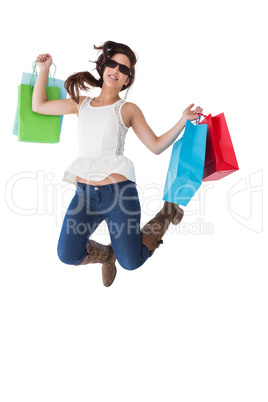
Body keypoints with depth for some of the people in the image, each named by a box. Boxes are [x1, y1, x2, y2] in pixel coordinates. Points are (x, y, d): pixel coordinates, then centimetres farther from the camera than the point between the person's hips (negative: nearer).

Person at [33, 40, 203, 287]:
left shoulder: (128, 109, 3)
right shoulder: (81, 104, 13)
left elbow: (157, 146, 0)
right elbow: (39, 105, 21)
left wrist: (184, 120, -10)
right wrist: (44, 70, 18)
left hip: (119, 191, -3)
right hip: (85, 192, 4)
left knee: (131, 262, 2)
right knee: (68, 255, -7)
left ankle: (167, 213, 29)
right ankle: (107, 255, 27)